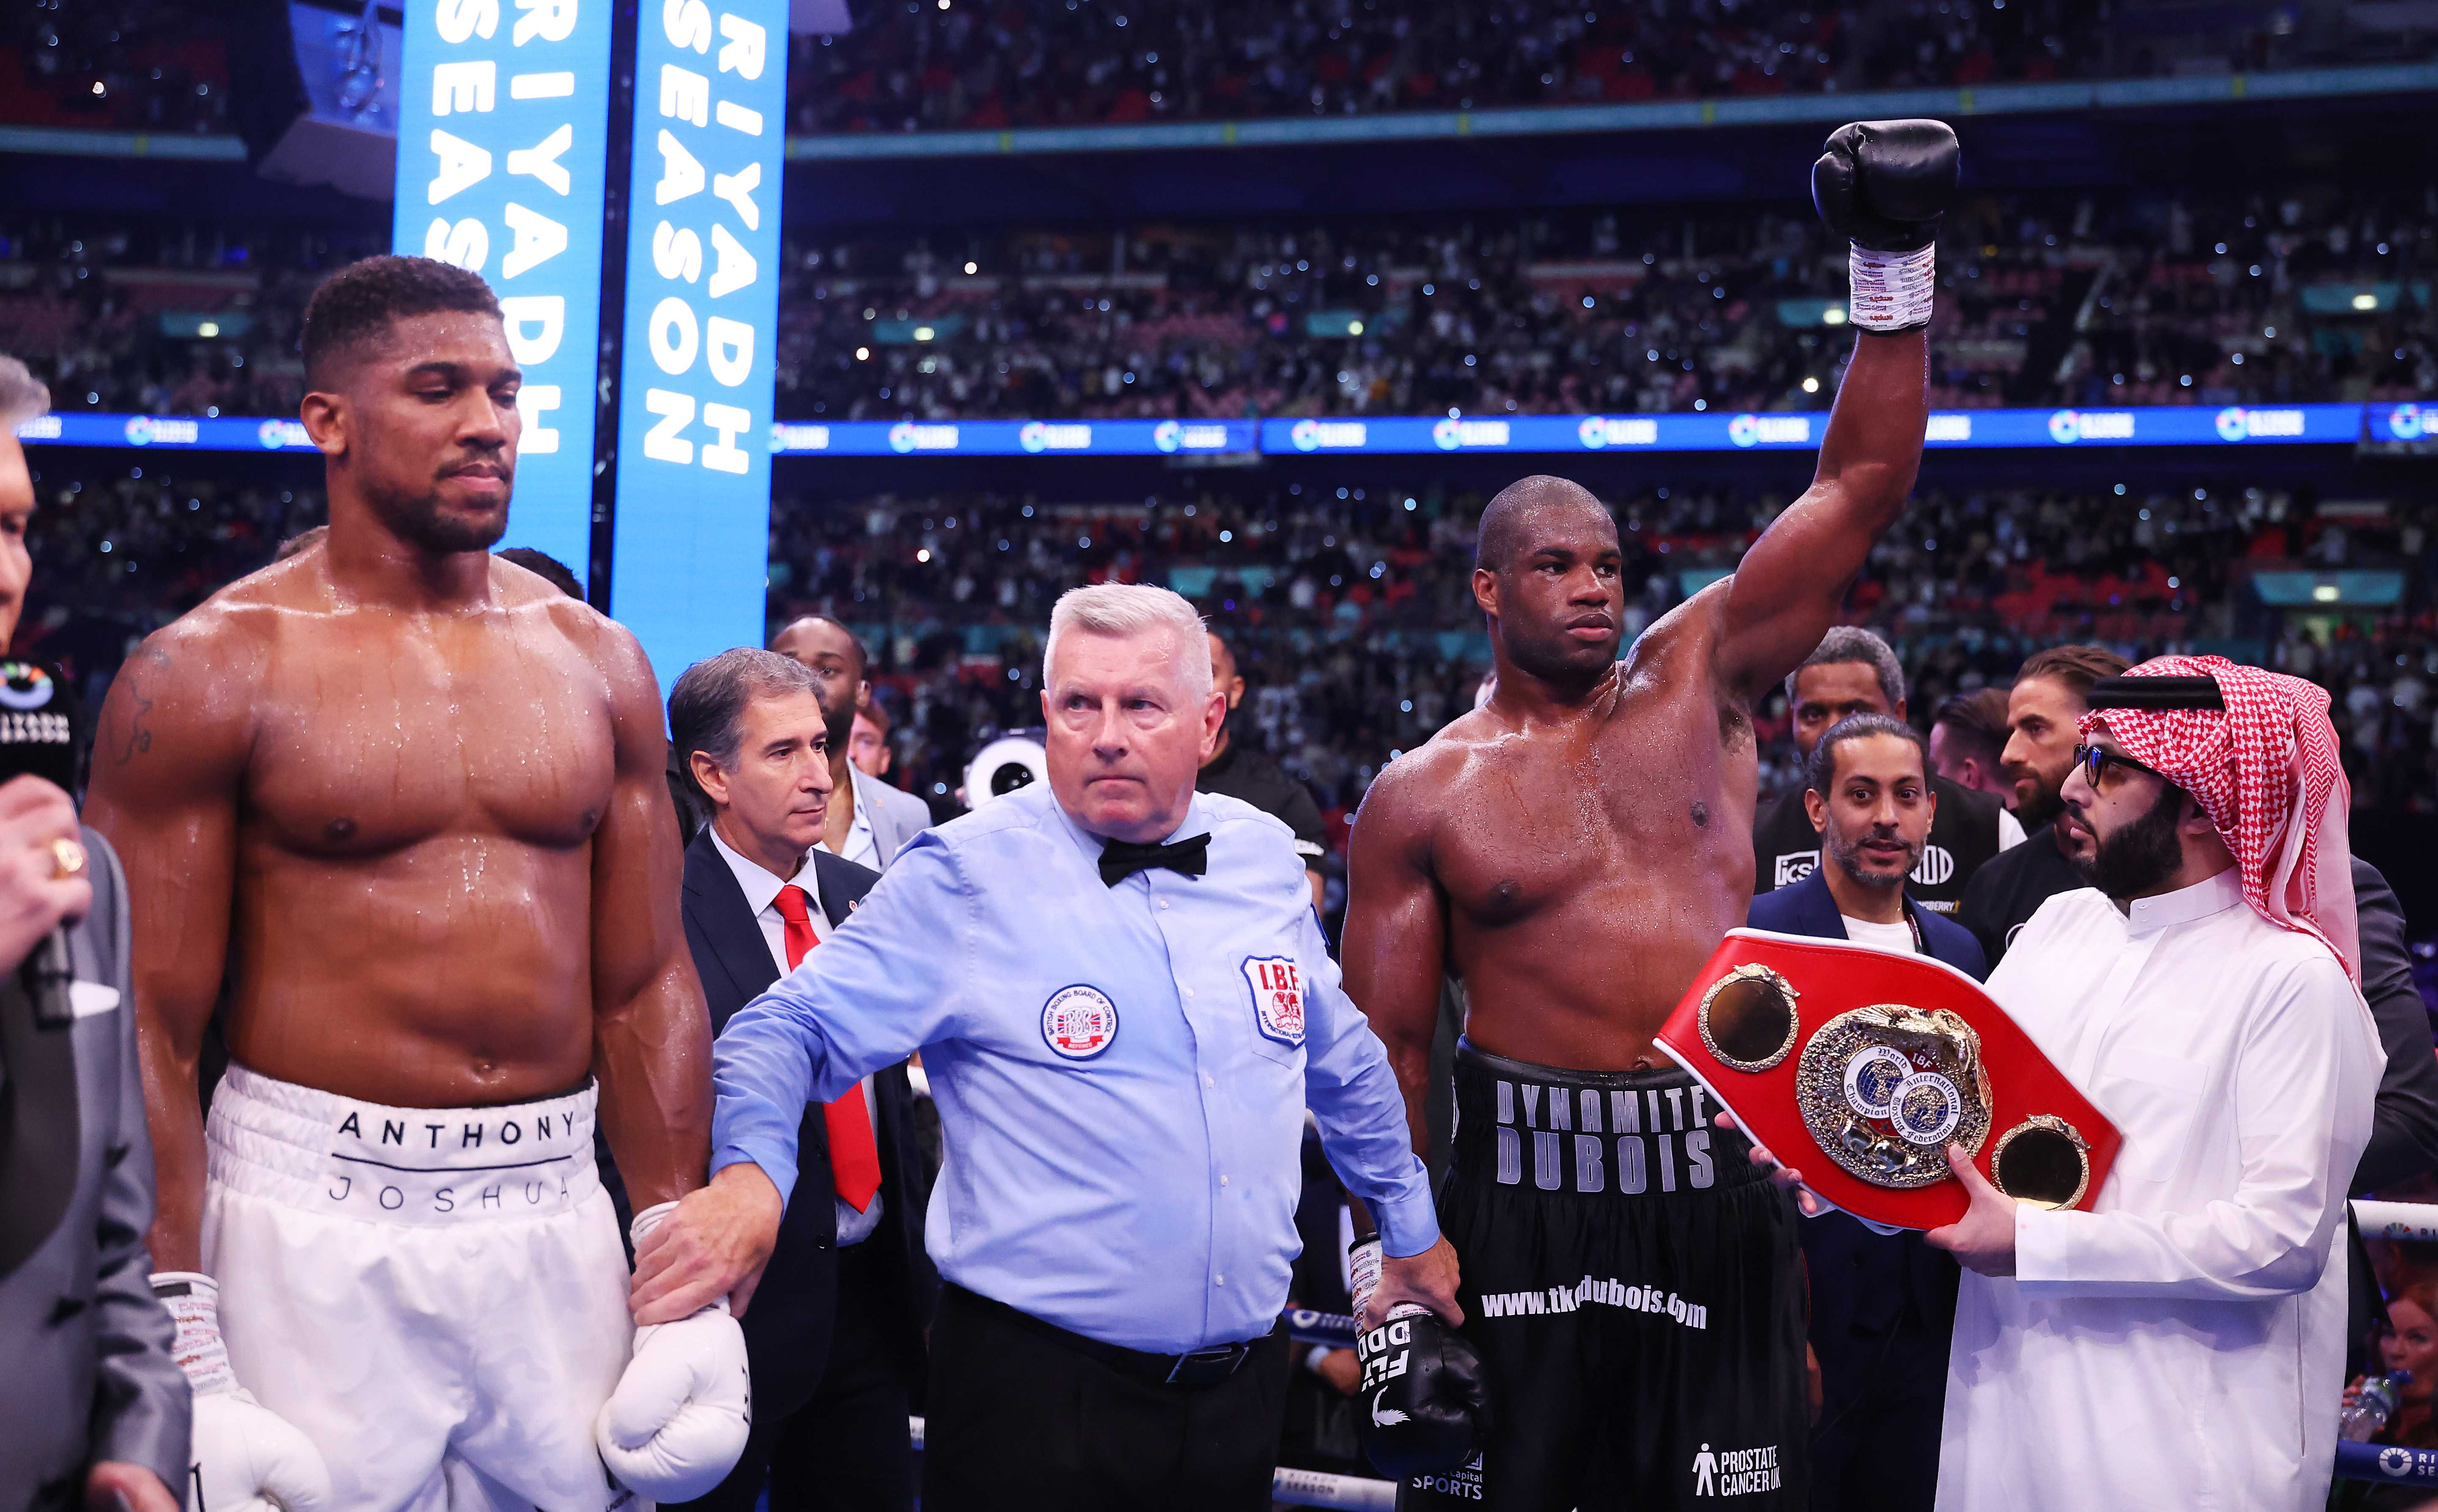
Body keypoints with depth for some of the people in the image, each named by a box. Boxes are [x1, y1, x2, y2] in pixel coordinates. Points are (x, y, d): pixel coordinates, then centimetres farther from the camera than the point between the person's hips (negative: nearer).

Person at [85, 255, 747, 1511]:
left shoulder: (596, 663, 8)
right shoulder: (212, 672, -5)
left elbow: (646, 986, 9)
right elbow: (144, 1028, -9)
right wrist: (184, 1367, -15)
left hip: (557, 1219, 4)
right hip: (316, 1230, -4)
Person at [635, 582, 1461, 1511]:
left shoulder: (1266, 857, 7)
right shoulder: (966, 876, -9)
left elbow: (1343, 1060, 20)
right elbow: (792, 1027, -12)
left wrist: (1412, 1229, 27)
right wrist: (749, 1173, -31)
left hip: (1245, 1387, 5)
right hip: (1040, 1388, -5)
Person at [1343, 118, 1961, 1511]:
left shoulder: (1696, 680, 6)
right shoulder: (1422, 796, 0)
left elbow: (1860, 492, 1)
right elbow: (1387, 1044, 0)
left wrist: (1896, 278, -7)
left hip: (1720, 1184, 2)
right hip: (1526, 1196, -2)